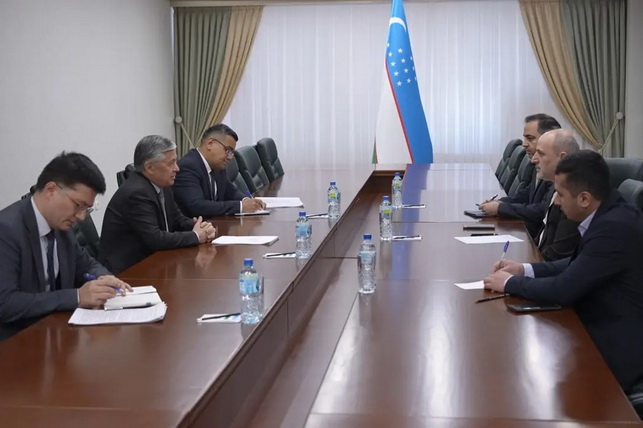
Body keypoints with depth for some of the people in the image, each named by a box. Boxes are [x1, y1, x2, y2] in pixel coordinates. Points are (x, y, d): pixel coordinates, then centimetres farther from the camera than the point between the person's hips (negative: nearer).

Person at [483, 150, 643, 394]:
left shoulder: (614, 227, -27)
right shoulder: (609, 214, 1)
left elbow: (565, 289, -25)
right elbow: (578, 266, 14)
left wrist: (511, 283, -11)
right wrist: (525, 270, 4)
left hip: (615, 348, -8)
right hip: (604, 329, 8)